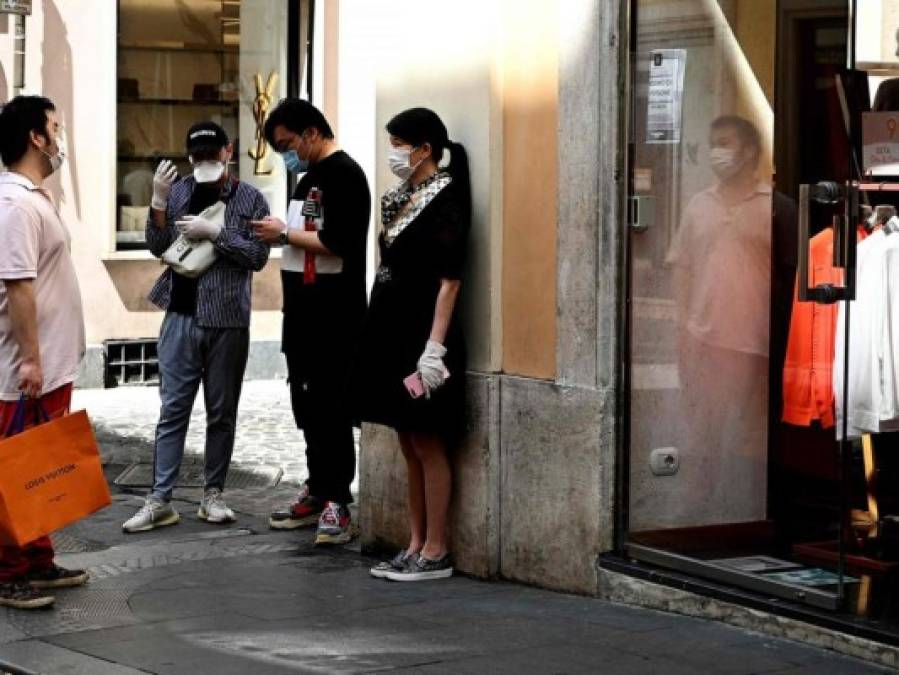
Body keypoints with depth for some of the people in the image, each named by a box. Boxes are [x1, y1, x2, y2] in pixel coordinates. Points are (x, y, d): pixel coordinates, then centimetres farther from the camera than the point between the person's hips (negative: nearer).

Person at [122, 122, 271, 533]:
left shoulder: (249, 198, 0)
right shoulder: (179, 191, 7)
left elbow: (258, 256, -6)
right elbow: (158, 247, 3)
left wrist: (215, 232, -15)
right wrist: (158, 201, -10)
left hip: (228, 320, -1)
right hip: (181, 316, 1)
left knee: (221, 413, 7)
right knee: (173, 410, 0)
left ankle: (213, 495, 17)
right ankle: (160, 501, 1)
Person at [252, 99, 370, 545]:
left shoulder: (343, 174, -12)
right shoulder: (310, 177, 18)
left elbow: (337, 242, -22)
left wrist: (286, 233, -13)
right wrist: (281, 235, 9)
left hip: (334, 319, -10)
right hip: (305, 315, 10)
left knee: (330, 410, -8)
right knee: (309, 407, 13)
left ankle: (337, 504, -5)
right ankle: (318, 492, 21)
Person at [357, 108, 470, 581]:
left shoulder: (446, 200, -12)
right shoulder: (401, 198, 13)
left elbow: (449, 280, -17)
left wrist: (433, 349, -22)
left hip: (422, 337, -9)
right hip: (393, 334, 9)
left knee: (428, 445, -3)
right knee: (410, 447, 12)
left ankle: (435, 553, 4)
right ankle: (415, 547, 18)